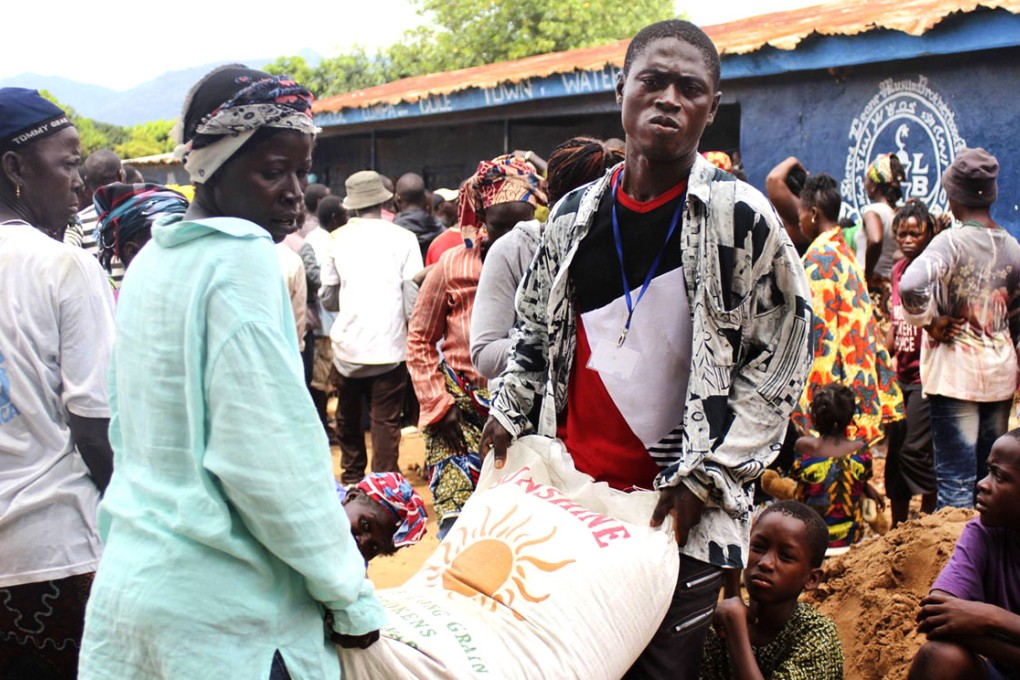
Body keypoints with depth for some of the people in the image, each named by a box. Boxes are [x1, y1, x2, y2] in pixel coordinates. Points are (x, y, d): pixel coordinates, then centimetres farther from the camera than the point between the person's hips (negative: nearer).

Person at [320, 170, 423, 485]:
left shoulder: (338, 238, 2)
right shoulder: (402, 238, -4)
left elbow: (327, 296, 7)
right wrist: (410, 325, 11)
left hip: (347, 343, 3)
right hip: (389, 343, -3)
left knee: (348, 417, 20)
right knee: (385, 421, 2)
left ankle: (352, 480, 32)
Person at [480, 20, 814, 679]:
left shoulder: (742, 218, -8)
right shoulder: (574, 214, 5)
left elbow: (779, 361, -8)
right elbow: (534, 327, 19)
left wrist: (703, 475, -11)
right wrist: (508, 413, 9)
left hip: (681, 509, -4)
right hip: (569, 489, 4)